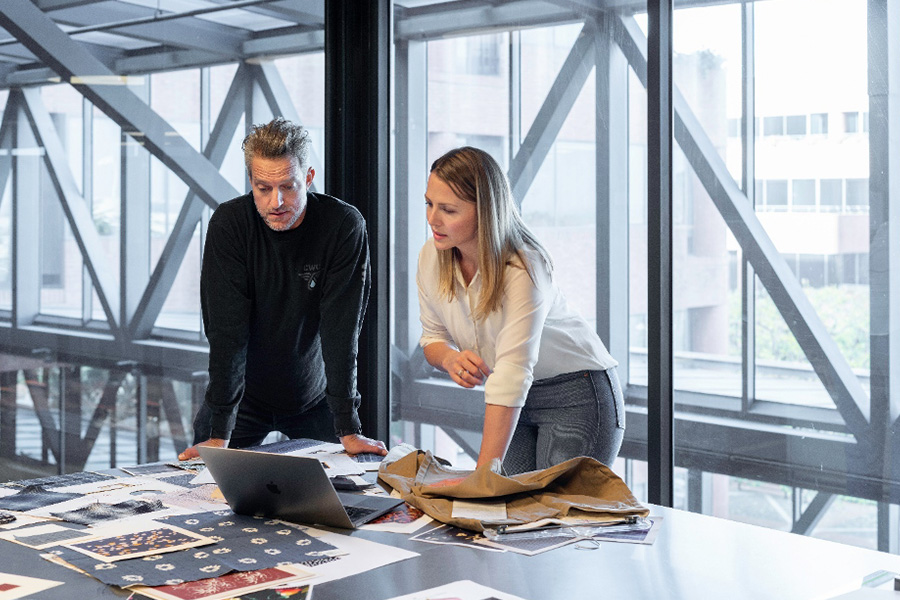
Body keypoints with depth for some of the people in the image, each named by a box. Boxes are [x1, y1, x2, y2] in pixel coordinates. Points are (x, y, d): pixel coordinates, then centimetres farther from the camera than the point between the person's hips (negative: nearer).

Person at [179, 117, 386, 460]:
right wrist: (219, 435, -27)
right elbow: (226, 330, -22)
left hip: (314, 396, 0)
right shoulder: (229, 224, -19)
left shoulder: (345, 226, -20)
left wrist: (349, 430, -25)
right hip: (243, 395, 0)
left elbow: (342, 331, -21)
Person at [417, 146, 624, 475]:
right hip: (516, 400, 6)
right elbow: (433, 337, 5)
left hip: (577, 395, -6)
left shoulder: (523, 270, -30)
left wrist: (483, 472, -41)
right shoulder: (431, 256, -9)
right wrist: (449, 358, -21)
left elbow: (512, 375, -36)